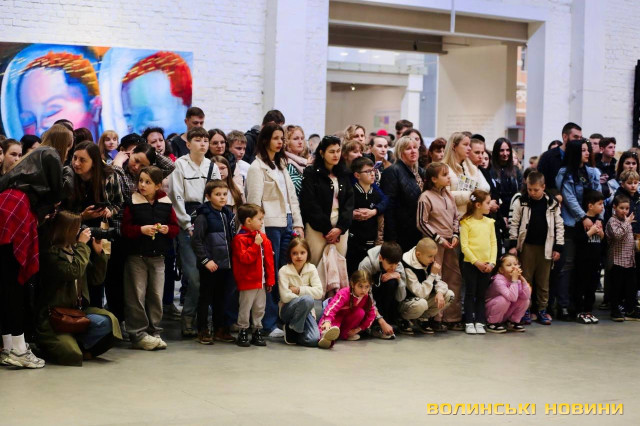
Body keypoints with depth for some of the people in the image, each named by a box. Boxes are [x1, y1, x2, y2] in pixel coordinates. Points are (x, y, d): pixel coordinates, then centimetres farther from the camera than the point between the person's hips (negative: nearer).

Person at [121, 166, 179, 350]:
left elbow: (176, 227, 9)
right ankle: (138, 334, 4)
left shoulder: (165, 204, 4)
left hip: (158, 257, 3)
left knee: (156, 295, 7)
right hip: (137, 256, -3)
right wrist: (141, 230, -20)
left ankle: (154, 332, 17)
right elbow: (125, 228, -6)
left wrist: (167, 229, -12)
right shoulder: (132, 203, -4)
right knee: (137, 296, -2)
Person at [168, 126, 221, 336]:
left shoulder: (212, 166, 14)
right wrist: (188, 225, -6)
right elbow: (176, 197, -4)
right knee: (195, 275, -13)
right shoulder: (180, 165, 0)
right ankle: (188, 319, -4)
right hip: (187, 225, -4)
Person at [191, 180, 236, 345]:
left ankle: (220, 329, 23)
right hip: (210, 266, -6)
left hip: (226, 264, 6)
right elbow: (196, 241, -13)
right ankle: (203, 331, 11)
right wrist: (206, 260, -16)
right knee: (206, 297, 3)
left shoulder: (228, 214, 9)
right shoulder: (203, 216, -10)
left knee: (222, 298, 13)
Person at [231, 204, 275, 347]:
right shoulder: (240, 239, -14)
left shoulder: (263, 237, 9)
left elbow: (269, 259, 11)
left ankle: (258, 331, 23)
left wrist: (270, 279, 9)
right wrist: (256, 245, -25)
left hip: (262, 281, 7)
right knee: (245, 308, 1)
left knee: (260, 308, 13)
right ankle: (243, 332, 12)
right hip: (247, 281, -7)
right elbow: (245, 258, -24)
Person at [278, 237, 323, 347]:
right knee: (307, 300, -36)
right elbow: (285, 297, -18)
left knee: (313, 340, -24)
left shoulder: (311, 269, 0)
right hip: (288, 310, -3)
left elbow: (319, 292, -11)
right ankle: (291, 329, -14)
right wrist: (305, 298, -14)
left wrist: (299, 290, -15)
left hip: (306, 310, 3)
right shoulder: (284, 271, -9)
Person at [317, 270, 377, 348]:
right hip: (335, 318, -5)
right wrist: (327, 321, -61)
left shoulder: (368, 298, -12)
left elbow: (371, 315, -4)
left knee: (360, 312, -23)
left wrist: (359, 328, -12)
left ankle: (344, 334, -13)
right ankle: (326, 336, -75)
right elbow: (332, 307, -42)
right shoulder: (344, 294, -27)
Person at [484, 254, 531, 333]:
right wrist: (514, 280, -36)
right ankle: (492, 323, -13)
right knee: (504, 299, -34)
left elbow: (526, 296, -19)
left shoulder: (517, 279, -7)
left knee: (525, 301, -12)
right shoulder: (499, 280, -28)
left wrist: (522, 279, -24)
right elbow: (512, 297, -39)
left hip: (506, 313, 6)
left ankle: (513, 322, 7)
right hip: (490, 308, -6)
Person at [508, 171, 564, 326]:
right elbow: (514, 224, 1)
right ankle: (524, 310, 11)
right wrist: (512, 245, -5)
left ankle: (542, 310, 16)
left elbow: (559, 226, 6)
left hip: (545, 247, 1)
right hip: (526, 246, -1)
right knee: (525, 279, 3)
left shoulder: (552, 204, 2)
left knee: (543, 281, 7)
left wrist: (558, 247, 2)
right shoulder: (520, 202, -2)